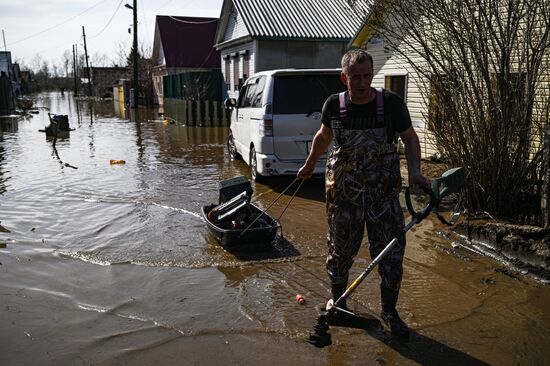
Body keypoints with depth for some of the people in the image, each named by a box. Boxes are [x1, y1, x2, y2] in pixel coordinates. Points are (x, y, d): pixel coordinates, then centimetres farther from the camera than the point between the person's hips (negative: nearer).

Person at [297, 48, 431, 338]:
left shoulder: (391, 103, -8)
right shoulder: (334, 105, -4)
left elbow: (409, 138, 4)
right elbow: (323, 136, 15)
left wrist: (414, 170, -13)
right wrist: (309, 165, 26)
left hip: (384, 195, 0)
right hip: (342, 193, 1)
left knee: (392, 253, 2)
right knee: (340, 252, 12)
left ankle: (389, 311, 24)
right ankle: (337, 303, 36)